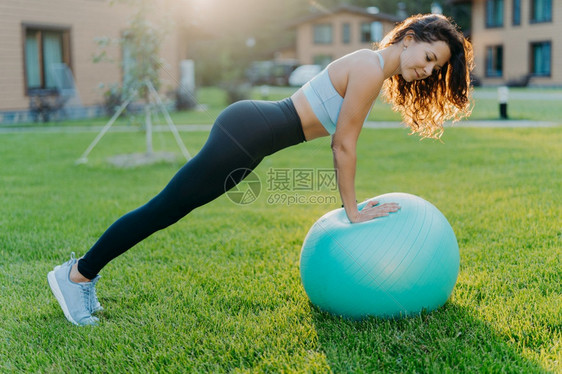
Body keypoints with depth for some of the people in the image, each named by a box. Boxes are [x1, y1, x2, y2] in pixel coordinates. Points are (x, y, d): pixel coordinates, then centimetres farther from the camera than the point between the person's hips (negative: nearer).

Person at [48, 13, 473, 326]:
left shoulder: (373, 70, 14)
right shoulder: (371, 70, -15)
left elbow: (342, 143, 19)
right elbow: (344, 145, -14)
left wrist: (355, 202, 20)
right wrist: (353, 211, -5)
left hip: (249, 127, 9)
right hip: (246, 134, -9)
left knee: (167, 209, 13)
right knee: (165, 208, -1)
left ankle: (87, 269, 23)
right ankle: (76, 274, 11)